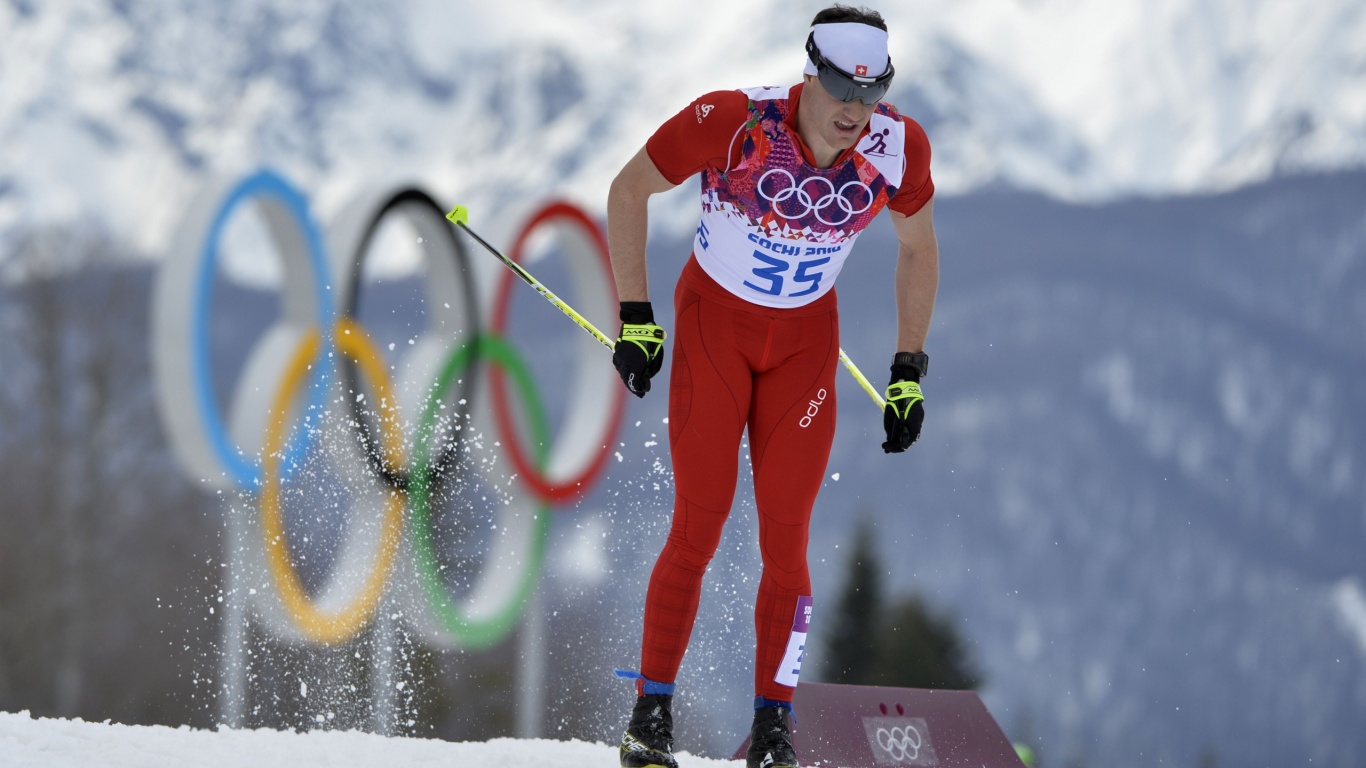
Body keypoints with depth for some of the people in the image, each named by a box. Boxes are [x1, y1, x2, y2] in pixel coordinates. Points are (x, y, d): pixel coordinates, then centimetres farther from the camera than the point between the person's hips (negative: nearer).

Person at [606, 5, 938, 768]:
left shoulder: (898, 148, -17)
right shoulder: (734, 122, -26)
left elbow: (918, 250, 3)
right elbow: (628, 192, -11)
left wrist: (909, 373, 2)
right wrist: (635, 320, -12)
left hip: (805, 342, 2)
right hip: (713, 322, -2)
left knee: (786, 541, -3)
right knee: (699, 526, -8)